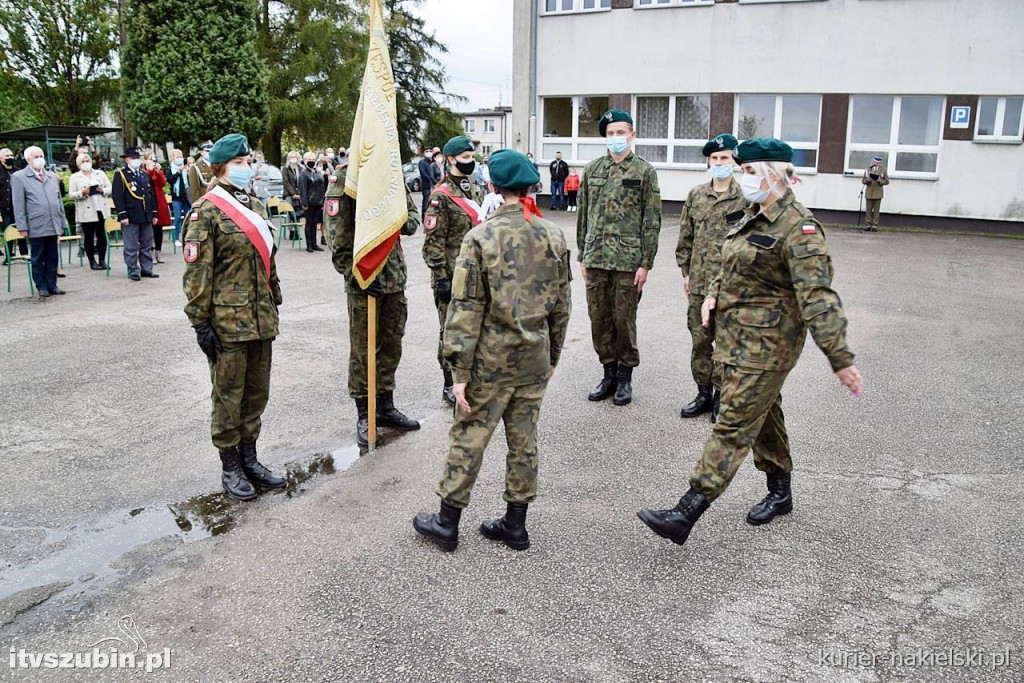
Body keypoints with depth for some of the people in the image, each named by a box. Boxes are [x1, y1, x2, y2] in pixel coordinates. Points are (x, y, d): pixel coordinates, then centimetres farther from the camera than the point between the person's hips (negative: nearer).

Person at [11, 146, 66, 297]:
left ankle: (52, 285, 16)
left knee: (52, 257, 8)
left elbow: (59, 200, 17)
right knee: (38, 259, 5)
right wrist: (22, 227, -7)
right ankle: (41, 287, 13)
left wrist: (62, 222, 13)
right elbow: (18, 205, -3)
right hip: (36, 227, -4)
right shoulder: (18, 177, 0)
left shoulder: (52, 176, 15)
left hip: (53, 226, 4)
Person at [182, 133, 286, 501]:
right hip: (227, 321, -7)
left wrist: (274, 302, 19)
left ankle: (249, 459, 28)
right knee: (228, 395, 4)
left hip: (261, 318, 7)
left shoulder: (255, 204, 13)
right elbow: (197, 272, -12)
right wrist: (200, 323, -14)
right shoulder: (206, 211, -9)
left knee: (257, 392, 14)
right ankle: (230, 467, 18)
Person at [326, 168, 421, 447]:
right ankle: (364, 415, 16)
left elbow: (413, 219, 13)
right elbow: (337, 235, -13)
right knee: (362, 349, 4)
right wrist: (354, 274, -18)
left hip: (395, 276, 6)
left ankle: (385, 406, 30)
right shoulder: (344, 178, -8)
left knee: (392, 345, 15)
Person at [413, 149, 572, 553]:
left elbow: (467, 309, -14)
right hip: (535, 360, 5)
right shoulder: (554, 237, 2)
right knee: (524, 441, 14)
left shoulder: (481, 238, -13)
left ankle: (447, 523, 20)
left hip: (491, 360, -4)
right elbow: (561, 303, 8)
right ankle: (516, 525, 25)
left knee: (468, 439, 8)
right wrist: (553, 356, 18)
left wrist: (460, 370, -9)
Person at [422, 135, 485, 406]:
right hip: (452, 275, -7)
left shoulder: (476, 191, 12)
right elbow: (433, 241, -14)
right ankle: (450, 385, 13)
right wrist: (440, 277, -17)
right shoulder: (441, 196, -10)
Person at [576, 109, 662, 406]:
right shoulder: (592, 170, 10)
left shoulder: (645, 172, -1)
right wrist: (583, 256, 10)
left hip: (628, 259, -4)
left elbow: (652, 221, -3)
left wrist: (646, 263, -8)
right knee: (599, 319, 9)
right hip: (595, 259, 4)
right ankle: (609, 373, 23)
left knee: (624, 320, 3)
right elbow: (583, 215, 13)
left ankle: (625, 376, 18)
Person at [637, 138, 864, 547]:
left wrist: (840, 359, -26)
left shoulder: (797, 227, -18)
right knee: (764, 415, 20)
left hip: (767, 343, -9)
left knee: (733, 425, -9)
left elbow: (818, 297, -24)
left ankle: (685, 516, -10)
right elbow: (730, 268, 26)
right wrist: (713, 295, 5)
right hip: (738, 336, 10)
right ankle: (779, 494, 37)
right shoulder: (753, 218, 12)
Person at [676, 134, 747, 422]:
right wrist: (686, 271, 10)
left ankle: (722, 395, 18)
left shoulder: (746, 198, -4)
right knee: (699, 341, 10)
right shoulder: (695, 195, 9)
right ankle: (704, 393, 24)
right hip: (699, 283, 4)